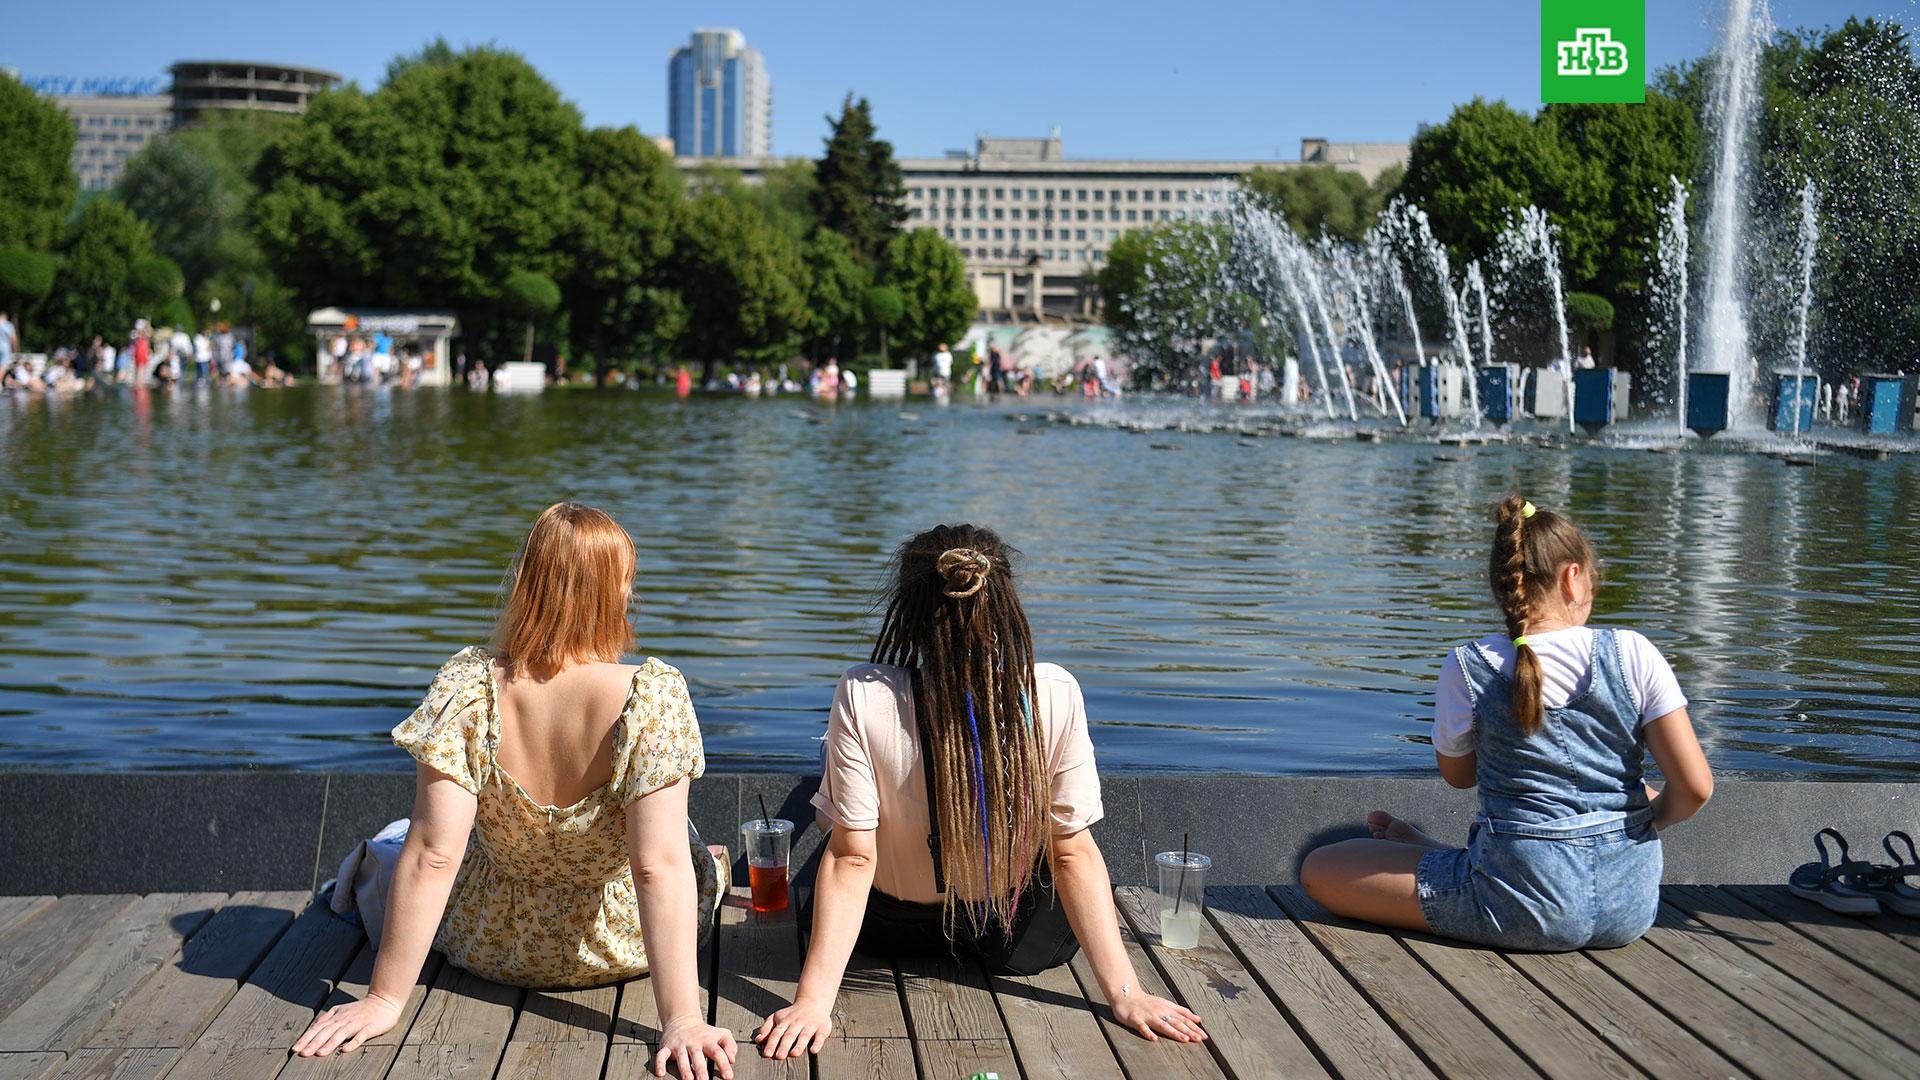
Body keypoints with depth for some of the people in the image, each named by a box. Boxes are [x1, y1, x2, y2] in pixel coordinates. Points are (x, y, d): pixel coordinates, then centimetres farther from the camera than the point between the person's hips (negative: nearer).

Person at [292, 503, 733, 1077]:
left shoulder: (466, 688, -24)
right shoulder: (654, 695, -29)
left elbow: (433, 854, -25)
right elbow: (661, 865, -33)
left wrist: (384, 998, -18)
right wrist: (682, 1020, -31)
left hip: (491, 943, 1)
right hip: (620, 943, 0)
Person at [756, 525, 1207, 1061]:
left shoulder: (864, 699, -29)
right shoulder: (1055, 695, -24)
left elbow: (852, 858, -28)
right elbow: (1074, 854, -21)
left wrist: (814, 1000, -24)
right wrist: (1125, 993, -14)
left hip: (890, 928, -1)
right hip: (1011, 940, 1)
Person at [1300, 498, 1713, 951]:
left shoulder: (1468, 669, -8)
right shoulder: (1633, 653, -5)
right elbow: (1696, 787, -5)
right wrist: (1650, 820, 15)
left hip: (1530, 908, -4)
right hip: (1631, 905, 4)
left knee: (1319, 870, 8)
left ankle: (1419, 848, 33)